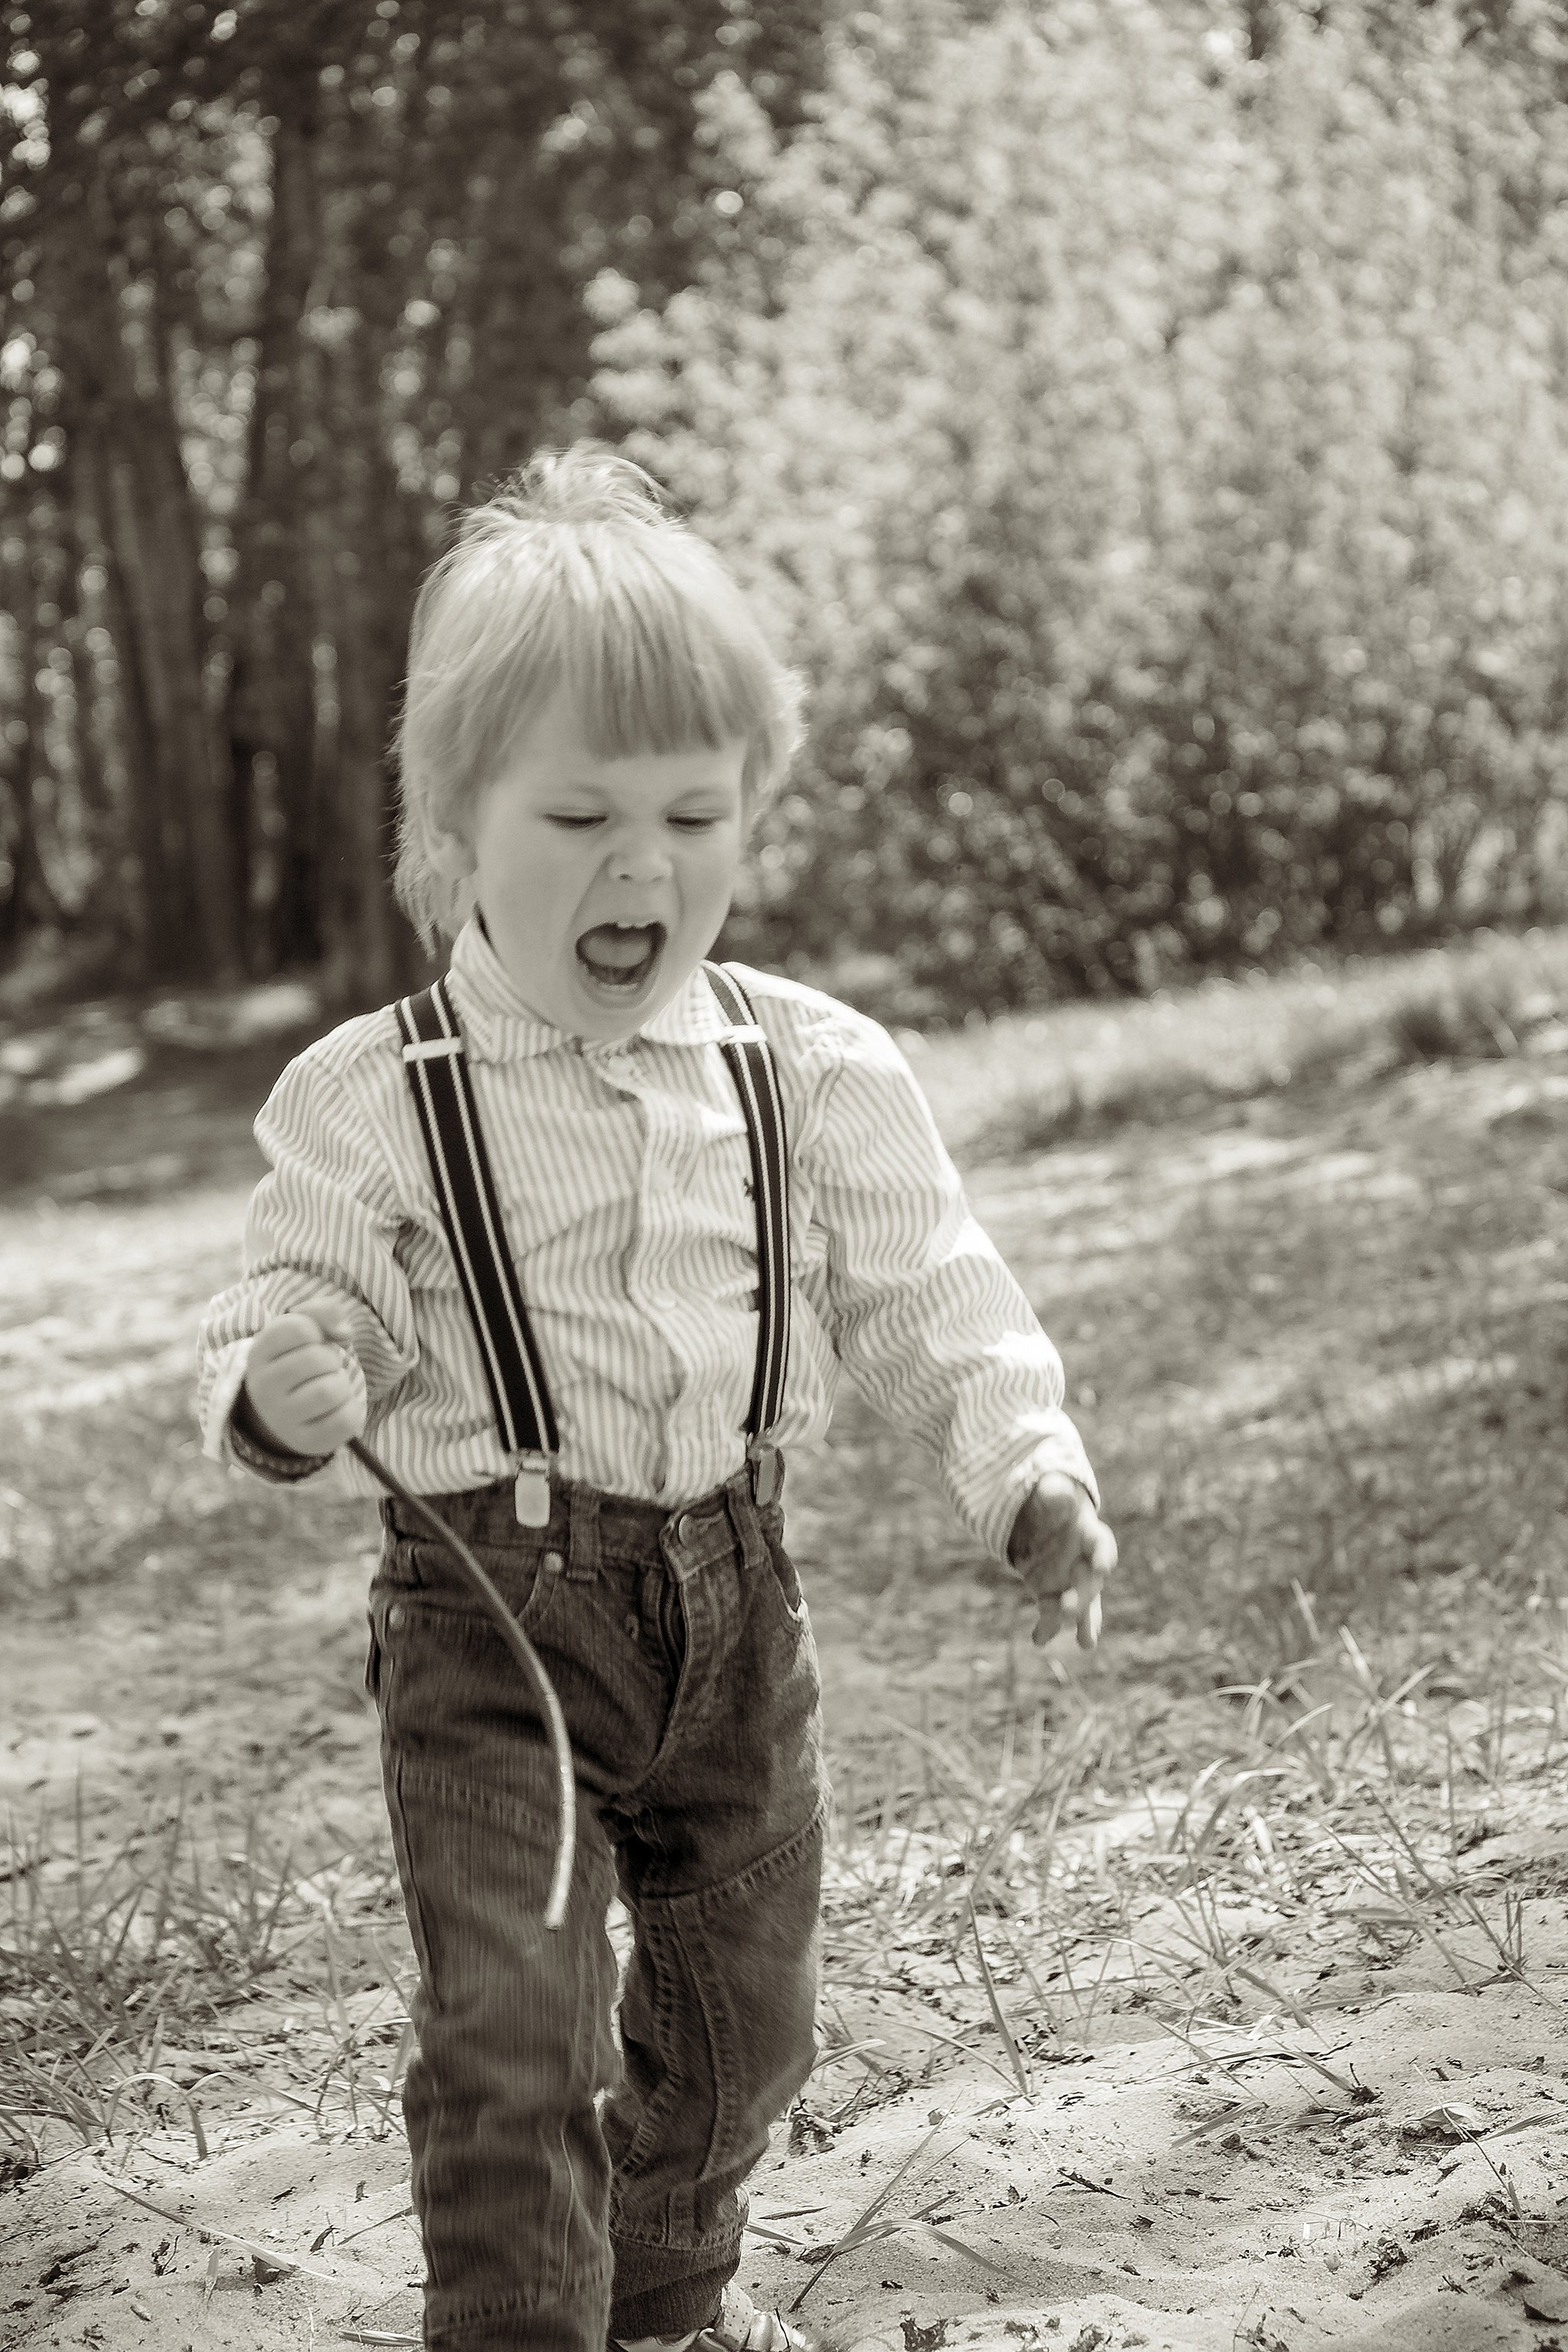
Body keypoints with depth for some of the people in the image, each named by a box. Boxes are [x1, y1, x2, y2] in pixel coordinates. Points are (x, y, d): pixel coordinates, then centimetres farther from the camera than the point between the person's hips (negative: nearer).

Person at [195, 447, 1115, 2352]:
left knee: (741, 2007, 19)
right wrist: (283, 1394, -29)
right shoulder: (372, 1099, -11)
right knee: (509, 2032, -13)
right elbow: (279, 1320, -6)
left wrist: (1027, 1471, -12)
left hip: (731, 1591, 4)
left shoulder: (813, 1072, -3)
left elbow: (927, 1299, 2)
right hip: (490, 1606, -4)